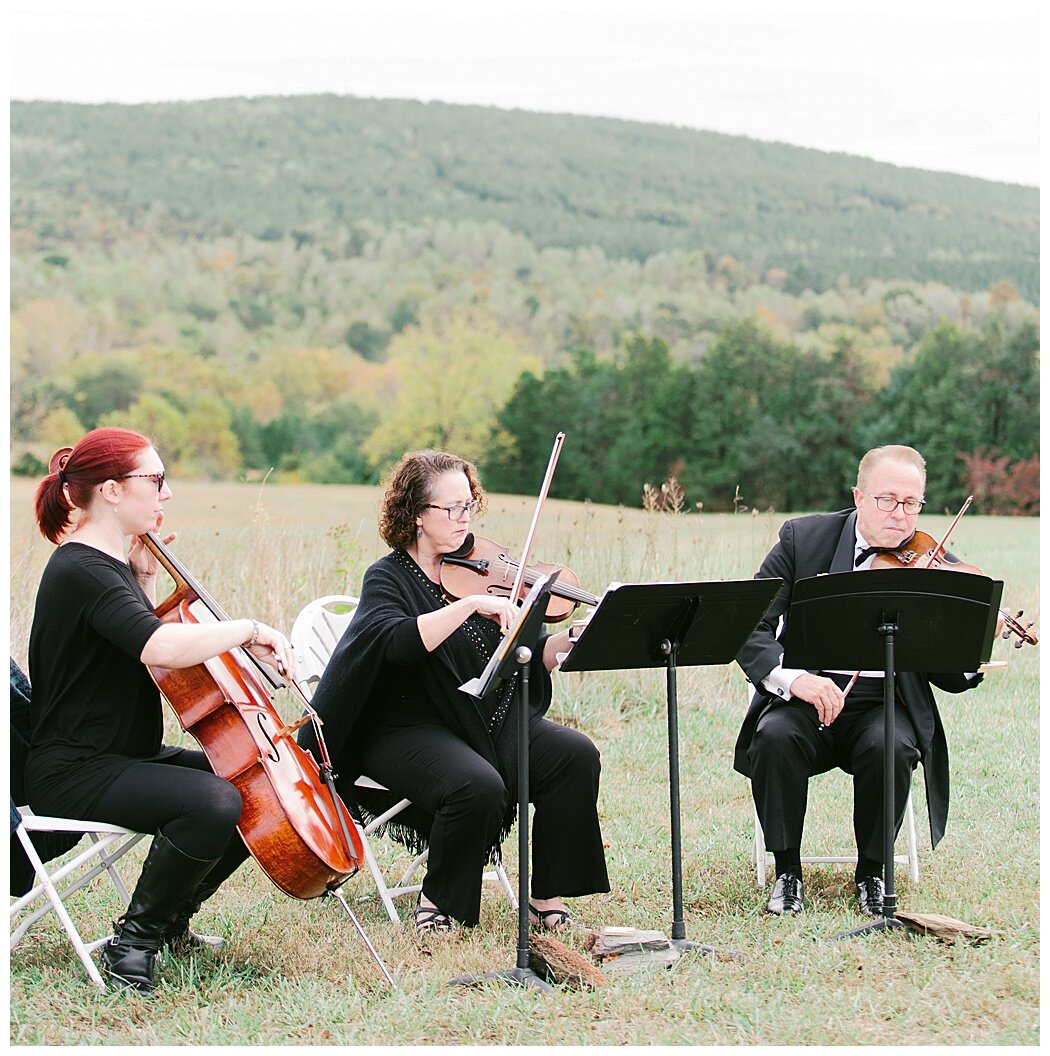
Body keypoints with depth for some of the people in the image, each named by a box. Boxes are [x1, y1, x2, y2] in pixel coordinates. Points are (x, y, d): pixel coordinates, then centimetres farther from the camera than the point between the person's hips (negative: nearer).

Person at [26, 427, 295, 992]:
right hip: (73, 771, -11)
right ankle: (132, 942, -14)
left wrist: (145, 579, 7)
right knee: (212, 802, -32)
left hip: (129, 756, 11)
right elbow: (160, 648, -36)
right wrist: (250, 629, -24)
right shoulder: (81, 570, -20)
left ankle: (171, 920, 17)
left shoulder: (109, 563, 14)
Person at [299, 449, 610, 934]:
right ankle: (438, 903, -8)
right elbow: (401, 642, -28)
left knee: (576, 755, -20)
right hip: (411, 730, -5)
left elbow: (535, 656, 6)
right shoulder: (388, 579, -4)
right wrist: (471, 604, -34)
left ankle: (547, 898, -9)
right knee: (478, 786, -34)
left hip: (493, 721, 5)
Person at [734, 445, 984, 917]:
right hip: (806, 699, 0)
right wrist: (790, 676, -26)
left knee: (891, 747, -31)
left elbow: (951, 680, 0)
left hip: (885, 705, 0)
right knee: (775, 736, -31)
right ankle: (787, 871, -9)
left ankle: (872, 872, -6)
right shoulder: (803, 538, 0)